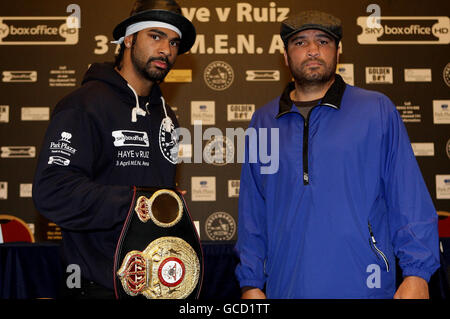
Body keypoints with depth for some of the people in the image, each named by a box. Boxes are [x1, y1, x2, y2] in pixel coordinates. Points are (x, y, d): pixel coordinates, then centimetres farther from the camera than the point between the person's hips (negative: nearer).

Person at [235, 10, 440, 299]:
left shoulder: (378, 110, 2)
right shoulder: (263, 122, 8)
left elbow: (410, 199, -1)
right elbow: (252, 213, 9)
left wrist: (417, 273, -8)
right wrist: (251, 283, 6)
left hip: (363, 285, -1)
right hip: (285, 285, 2)